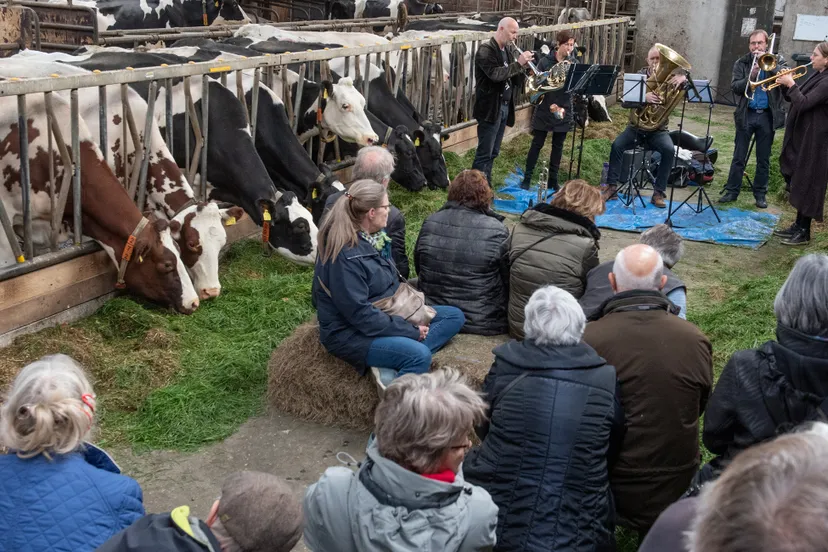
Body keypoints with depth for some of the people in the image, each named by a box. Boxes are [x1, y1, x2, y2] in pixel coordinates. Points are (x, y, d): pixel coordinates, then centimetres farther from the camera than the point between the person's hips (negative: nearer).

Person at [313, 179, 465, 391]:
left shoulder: (373, 238, 4)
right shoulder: (345, 256, -24)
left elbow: (392, 284, 15)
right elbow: (360, 314, -25)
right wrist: (411, 331, -18)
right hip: (351, 334, -10)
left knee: (454, 316, 3)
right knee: (419, 355, -33)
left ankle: (392, 368, -14)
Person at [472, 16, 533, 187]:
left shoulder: (507, 52, 14)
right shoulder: (486, 50, -12)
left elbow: (513, 78, 14)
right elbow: (495, 75, -26)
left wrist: (522, 66, -4)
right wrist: (518, 64, -20)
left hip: (504, 107, 9)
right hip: (491, 108, -8)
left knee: (493, 153, 12)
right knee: (484, 154, -7)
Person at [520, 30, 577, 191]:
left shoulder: (574, 63, 2)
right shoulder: (546, 61, -4)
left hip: (564, 109, 2)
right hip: (545, 109, -2)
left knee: (558, 145, 10)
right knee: (537, 143, 4)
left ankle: (553, 180, 20)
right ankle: (527, 178, 12)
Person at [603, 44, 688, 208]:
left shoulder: (669, 77, 2)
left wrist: (683, 78, -35)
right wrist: (644, 97, -37)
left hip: (658, 129, 0)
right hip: (636, 126, 0)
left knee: (669, 150, -27)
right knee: (617, 145, -24)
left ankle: (659, 192, -19)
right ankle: (612, 186, -12)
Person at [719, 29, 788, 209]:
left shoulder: (777, 60, 4)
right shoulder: (741, 63, 5)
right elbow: (734, 86, -6)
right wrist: (750, 77, -21)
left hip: (767, 116, 0)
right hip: (746, 115, 0)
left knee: (763, 159, 7)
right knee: (739, 157, 5)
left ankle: (760, 194, 16)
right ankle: (732, 191, 13)